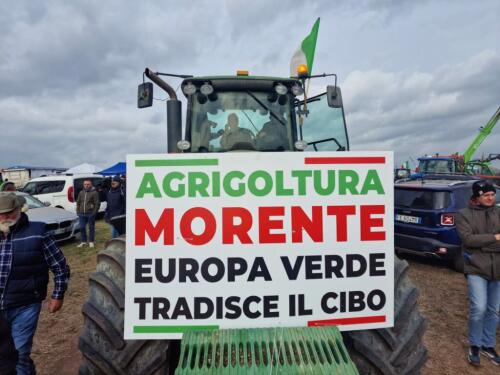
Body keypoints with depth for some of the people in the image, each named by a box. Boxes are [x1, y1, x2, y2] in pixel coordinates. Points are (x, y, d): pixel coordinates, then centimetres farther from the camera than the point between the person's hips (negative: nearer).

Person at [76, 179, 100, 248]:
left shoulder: (94, 193, -5)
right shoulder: (81, 193, 12)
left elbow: (97, 203, -7)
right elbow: (78, 203, 19)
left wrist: (94, 212, -12)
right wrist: (78, 211, 10)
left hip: (90, 214, -5)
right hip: (82, 214, 5)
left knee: (91, 228, 4)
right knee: (82, 228, 6)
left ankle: (91, 242, 14)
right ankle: (83, 242, 19)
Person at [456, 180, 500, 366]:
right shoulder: (464, 214, -3)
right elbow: (467, 239, -14)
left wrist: (480, 245, -16)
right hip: (476, 268, -4)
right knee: (479, 308, -9)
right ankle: (475, 345, 13)